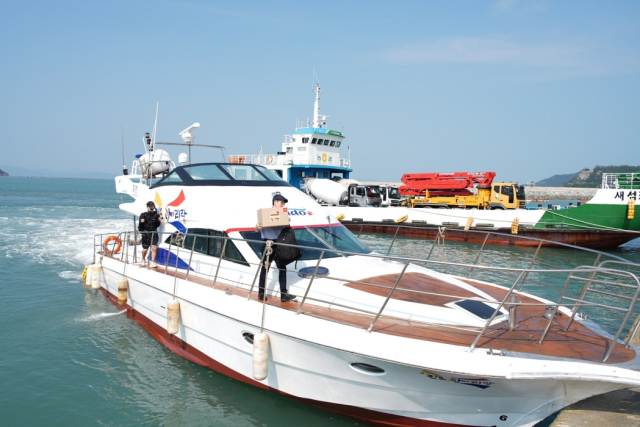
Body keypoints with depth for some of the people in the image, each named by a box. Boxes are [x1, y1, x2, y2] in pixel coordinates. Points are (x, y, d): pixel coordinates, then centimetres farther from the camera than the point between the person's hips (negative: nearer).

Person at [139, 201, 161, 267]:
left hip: (154, 233, 2)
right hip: (145, 234, -2)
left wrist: (159, 221, -5)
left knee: (154, 248, -13)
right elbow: (140, 225, 3)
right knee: (145, 249, 3)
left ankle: (152, 262, -8)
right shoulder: (143, 215, 2)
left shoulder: (156, 215, 8)